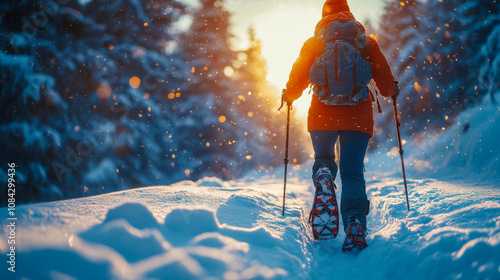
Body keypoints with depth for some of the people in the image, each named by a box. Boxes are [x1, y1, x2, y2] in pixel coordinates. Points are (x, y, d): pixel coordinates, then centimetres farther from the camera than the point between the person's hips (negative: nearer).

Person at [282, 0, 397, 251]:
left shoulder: (313, 43, 7)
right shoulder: (367, 43, 9)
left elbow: (297, 81, 7)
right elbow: (386, 84, 10)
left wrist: (288, 96, 29)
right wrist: (391, 92, 33)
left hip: (322, 114, 0)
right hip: (358, 115, 0)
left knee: (323, 160, 20)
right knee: (352, 172, 3)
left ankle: (323, 180, -19)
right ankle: (355, 225, -22)